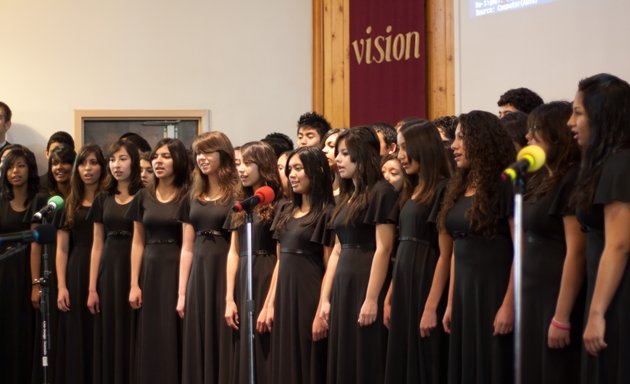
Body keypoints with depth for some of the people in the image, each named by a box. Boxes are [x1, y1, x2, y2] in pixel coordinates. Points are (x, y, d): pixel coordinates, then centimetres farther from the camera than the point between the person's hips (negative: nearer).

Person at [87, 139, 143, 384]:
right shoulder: (103, 199, 11)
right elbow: (97, 246, 10)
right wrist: (92, 288, 4)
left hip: (135, 269, -4)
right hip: (108, 271, 4)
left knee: (132, 337, -2)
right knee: (108, 337, 6)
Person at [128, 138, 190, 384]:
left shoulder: (187, 197, -3)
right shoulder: (143, 197, 9)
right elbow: (138, 243, 10)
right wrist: (134, 284, 2)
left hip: (177, 271, -4)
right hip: (150, 271, 4)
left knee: (174, 339, -3)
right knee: (149, 341, 6)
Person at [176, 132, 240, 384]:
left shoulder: (237, 196, -5)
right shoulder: (192, 198, 13)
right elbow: (187, 248, 13)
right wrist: (182, 293, 8)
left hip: (226, 273, -6)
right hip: (199, 275, 6)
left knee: (224, 344, -3)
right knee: (198, 347, 7)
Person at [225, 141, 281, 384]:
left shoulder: (277, 204, -7)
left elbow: (281, 257, -11)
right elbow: (233, 253, 10)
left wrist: (270, 304, -16)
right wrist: (229, 299, 3)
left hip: (267, 282, -6)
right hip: (243, 282, 6)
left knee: (265, 353, -3)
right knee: (244, 353, 9)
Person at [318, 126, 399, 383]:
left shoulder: (381, 193, -9)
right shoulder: (347, 196, 16)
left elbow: (383, 249, -15)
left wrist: (371, 299, -20)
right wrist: (325, 298, 11)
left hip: (367, 285, -8)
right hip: (343, 286, 8)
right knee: (343, 363, 9)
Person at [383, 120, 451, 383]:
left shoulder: (442, 190, -11)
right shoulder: (412, 192, 15)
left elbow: (445, 254, -16)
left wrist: (431, 307, -20)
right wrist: (390, 296, 12)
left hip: (427, 283, -9)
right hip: (404, 283, 9)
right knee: (402, 362, 11)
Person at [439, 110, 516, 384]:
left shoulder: (506, 185, -11)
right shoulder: (459, 187, 12)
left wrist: (509, 305, -20)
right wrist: (451, 302, 12)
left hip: (495, 289, -7)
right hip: (464, 290, 7)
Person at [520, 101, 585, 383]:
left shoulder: (572, 180, -13)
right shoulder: (540, 180, 14)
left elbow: (576, 252, -19)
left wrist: (561, 318, -21)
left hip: (558, 299, -8)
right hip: (533, 296, 8)